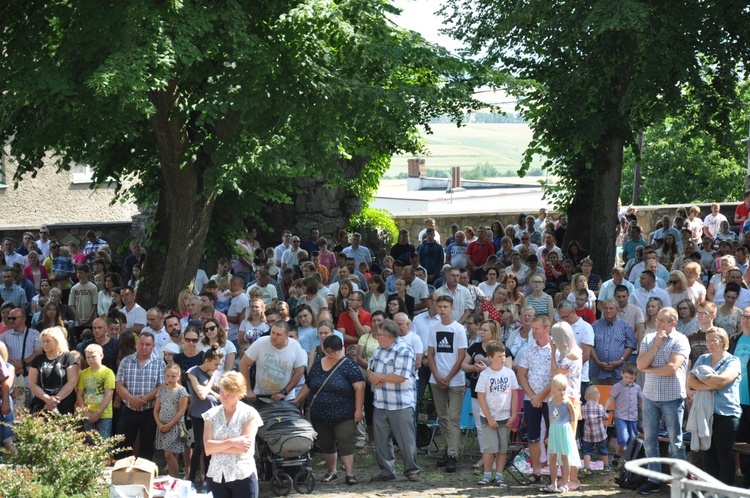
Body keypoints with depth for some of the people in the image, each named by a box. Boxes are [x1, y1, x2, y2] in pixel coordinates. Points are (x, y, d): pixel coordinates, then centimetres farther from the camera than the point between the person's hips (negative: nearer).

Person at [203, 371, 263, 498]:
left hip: (243, 476, -3)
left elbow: (244, 448, -14)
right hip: (216, 476, 3)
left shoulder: (250, 414, -4)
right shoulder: (212, 414, 5)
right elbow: (208, 448, -5)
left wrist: (217, 446, -8)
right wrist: (232, 442, -15)